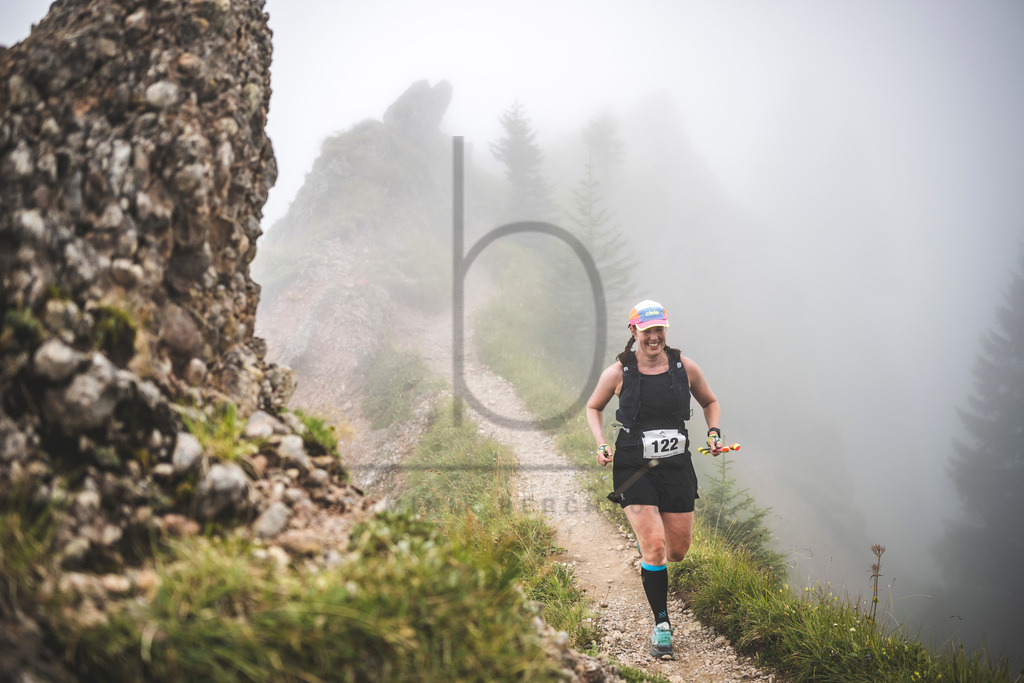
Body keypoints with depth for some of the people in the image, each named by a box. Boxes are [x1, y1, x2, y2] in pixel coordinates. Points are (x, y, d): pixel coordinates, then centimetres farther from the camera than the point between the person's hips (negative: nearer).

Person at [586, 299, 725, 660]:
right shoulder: (618, 372, -5)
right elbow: (593, 407, 11)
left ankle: (652, 562, 47)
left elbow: (710, 402, 16)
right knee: (654, 546, -14)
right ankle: (661, 625, 1)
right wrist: (601, 445, -3)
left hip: (676, 467, 3)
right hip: (633, 469, -2)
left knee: (677, 550, 7)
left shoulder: (684, 367, -1)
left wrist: (714, 433, -1)